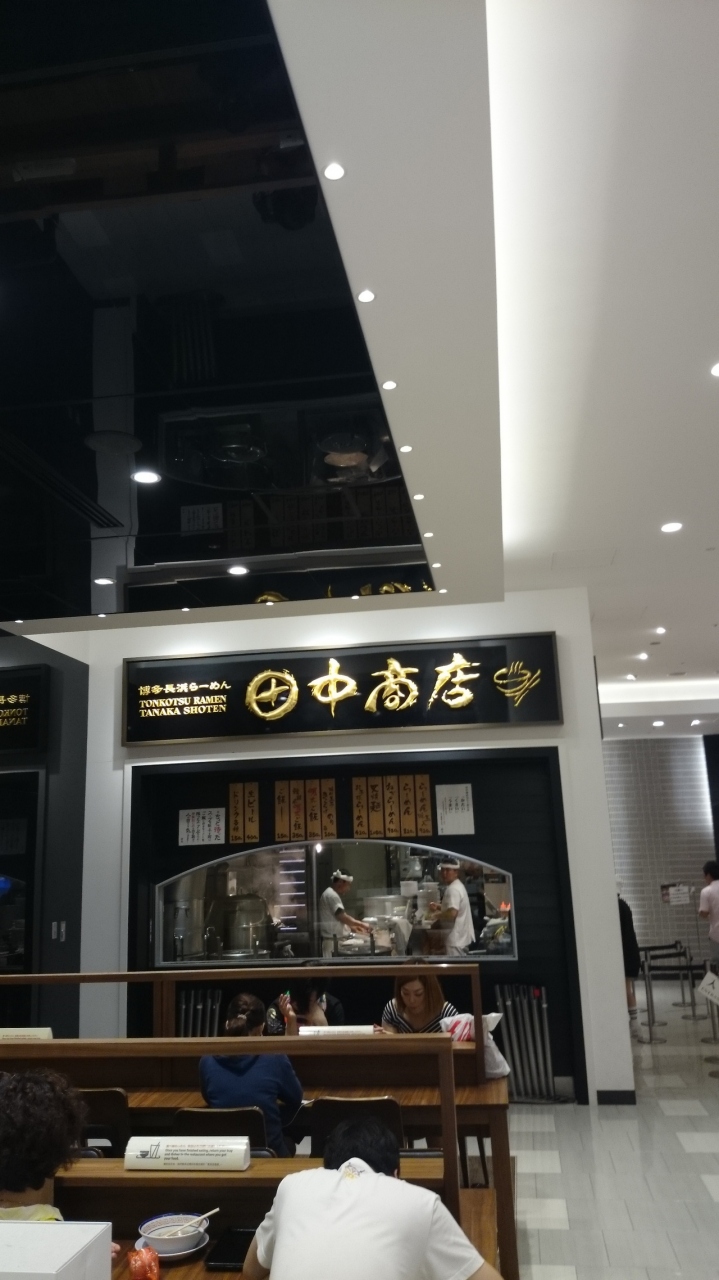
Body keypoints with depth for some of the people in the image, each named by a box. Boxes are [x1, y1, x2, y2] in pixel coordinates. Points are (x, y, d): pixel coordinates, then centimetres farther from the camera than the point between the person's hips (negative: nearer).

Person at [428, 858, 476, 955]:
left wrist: (437, 915, -14)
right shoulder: (457, 886, 13)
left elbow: (452, 913, -30)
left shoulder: (453, 889, -19)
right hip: (461, 937, 11)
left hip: (456, 939, -11)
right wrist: (439, 907, 9)